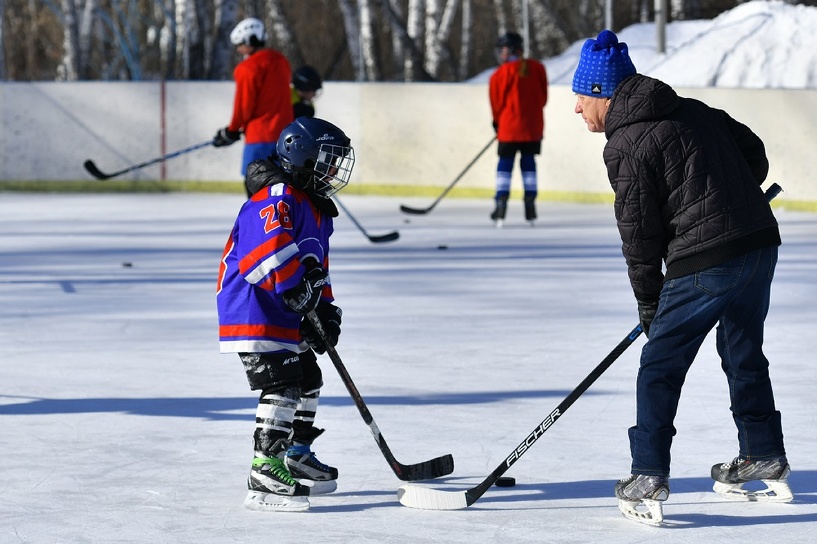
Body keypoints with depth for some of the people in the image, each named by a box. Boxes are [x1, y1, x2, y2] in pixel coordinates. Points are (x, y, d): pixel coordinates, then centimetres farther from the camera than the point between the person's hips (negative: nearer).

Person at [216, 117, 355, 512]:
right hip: (254, 312, -11)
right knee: (282, 386, -17)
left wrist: (325, 310, 12)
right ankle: (264, 474, -20)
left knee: (307, 379, 20)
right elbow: (270, 246, -32)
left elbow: (317, 266, 23)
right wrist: (295, 286, -33)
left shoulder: (316, 210, 19)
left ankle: (297, 456, 37)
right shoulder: (278, 198, -16)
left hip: (288, 317, 11)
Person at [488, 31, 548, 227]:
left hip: (510, 127, -4)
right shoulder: (537, 68, 3)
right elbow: (543, 97, 8)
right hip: (534, 126, 4)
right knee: (528, 163, 13)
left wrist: (497, 122, 16)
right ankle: (530, 205, 10)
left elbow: (497, 101, 0)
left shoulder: (501, 73, -9)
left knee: (505, 164, 5)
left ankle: (501, 204, -3)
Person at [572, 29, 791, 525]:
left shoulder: (625, 146, -8)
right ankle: (766, 462, 34)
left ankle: (648, 481, -3)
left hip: (704, 262, -8)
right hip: (762, 242, 8)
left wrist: (648, 298, 5)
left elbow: (639, 230, -6)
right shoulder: (693, 112, 14)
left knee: (660, 367, 1)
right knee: (743, 354, 24)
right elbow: (755, 152, 20)